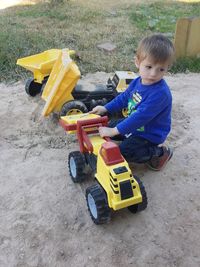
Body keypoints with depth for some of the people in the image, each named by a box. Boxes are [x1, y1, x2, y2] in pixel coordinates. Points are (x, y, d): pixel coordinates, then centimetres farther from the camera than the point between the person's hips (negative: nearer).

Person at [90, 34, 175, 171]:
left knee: (122, 152, -20)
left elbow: (140, 117, -37)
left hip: (150, 134, -8)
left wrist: (115, 131, -34)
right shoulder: (138, 82, -7)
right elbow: (124, 98, 11)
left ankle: (159, 152, -2)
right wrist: (105, 108, 4)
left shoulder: (160, 93, -34)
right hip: (135, 124, 9)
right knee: (109, 126, 14)